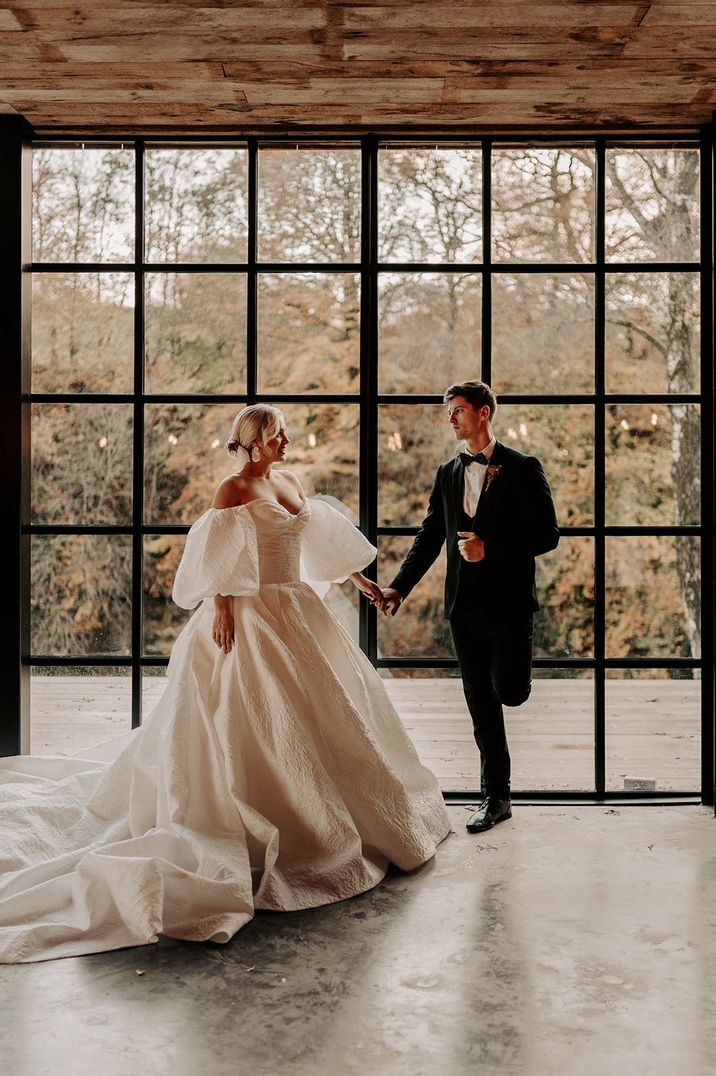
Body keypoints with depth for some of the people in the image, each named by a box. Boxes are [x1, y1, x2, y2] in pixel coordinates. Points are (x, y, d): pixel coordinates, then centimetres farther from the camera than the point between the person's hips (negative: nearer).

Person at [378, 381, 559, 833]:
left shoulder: (523, 469, -4)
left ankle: (515, 664, 28)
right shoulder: (448, 473, 11)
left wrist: (490, 549, -16)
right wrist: (400, 587, -2)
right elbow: (430, 536, 10)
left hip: (508, 602, -4)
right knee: (481, 706, 8)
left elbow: (547, 535, -7)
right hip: (465, 605, 4)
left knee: (509, 692, -8)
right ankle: (496, 797, 18)